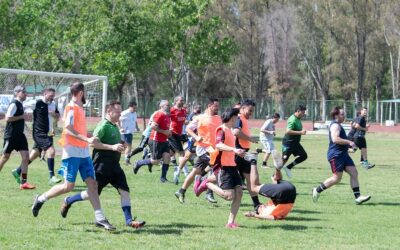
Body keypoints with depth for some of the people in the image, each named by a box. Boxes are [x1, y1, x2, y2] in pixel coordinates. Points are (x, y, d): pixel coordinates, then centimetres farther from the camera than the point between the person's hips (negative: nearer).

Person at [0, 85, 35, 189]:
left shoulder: (20, 104, 14)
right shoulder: (14, 104, -14)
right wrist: (22, 117, -17)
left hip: (19, 134, 8)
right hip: (11, 135, -8)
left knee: (26, 156, -2)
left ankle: (23, 182, -2)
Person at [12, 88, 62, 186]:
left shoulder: (53, 104, 9)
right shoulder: (37, 103, -12)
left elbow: (58, 116, 19)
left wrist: (54, 114, -2)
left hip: (48, 133, 8)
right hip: (39, 133, -8)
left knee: (35, 154, 14)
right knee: (51, 150, -21)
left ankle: (18, 171, 28)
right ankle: (52, 177, -21)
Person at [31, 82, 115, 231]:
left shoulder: (80, 108, 16)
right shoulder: (71, 108, -11)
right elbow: (68, 128, -22)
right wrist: (86, 139, -29)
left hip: (84, 153, 9)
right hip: (72, 153, -8)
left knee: (92, 183, 0)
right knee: (68, 186, -7)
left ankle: (99, 218, -2)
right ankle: (41, 199, 12)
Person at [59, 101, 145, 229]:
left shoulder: (115, 127, 16)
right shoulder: (103, 125, -13)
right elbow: (93, 142, -23)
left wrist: (121, 146, 13)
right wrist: (112, 147, -26)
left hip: (114, 165, 8)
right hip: (102, 166, -8)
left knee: (125, 190, -4)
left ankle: (129, 220, -4)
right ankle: (68, 201, 23)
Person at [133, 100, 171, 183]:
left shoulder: (167, 116, 13)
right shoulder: (159, 114, -17)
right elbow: (153, 126, -25)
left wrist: (168, 132, 9)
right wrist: (164, 132, -21)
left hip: (164, 141, 9)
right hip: (156, 141, -9)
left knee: (167, 157, -4)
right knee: (156, 161, -4)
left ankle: (163, 177, 3)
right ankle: (139, 163, 19)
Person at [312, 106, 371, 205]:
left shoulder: (338, 125, 21)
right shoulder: (335, 125, -13)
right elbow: (335, 139, -28)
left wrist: (348, 146, 29)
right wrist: (349, 142, -24)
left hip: (343, 154, 11)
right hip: (336, 155, -11)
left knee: (354, 173, 1)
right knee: (337, 177, -9)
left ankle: (358, 197, -2)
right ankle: (317, 190, 4)